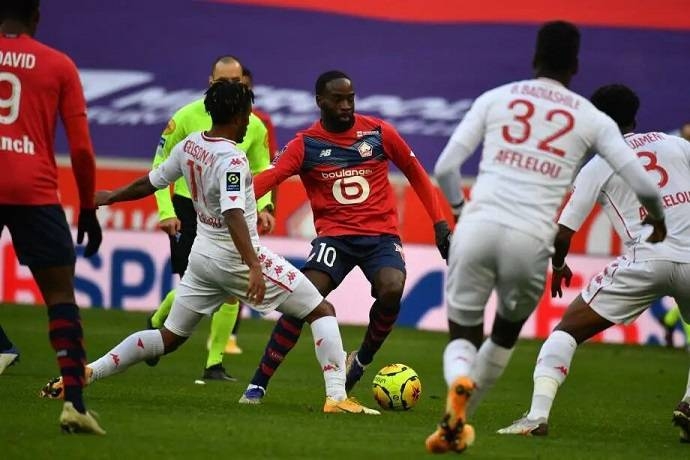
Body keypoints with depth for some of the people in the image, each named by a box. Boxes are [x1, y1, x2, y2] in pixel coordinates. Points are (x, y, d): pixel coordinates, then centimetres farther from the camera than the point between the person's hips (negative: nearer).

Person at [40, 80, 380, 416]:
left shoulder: (189, 145, 1)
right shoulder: (232, 160, -21)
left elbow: (149, 183, 14)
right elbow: (233, 215, -33)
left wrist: (110, 198, 33)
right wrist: (254, 267, -42)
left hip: (203, 256, 8)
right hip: (236, 258, -8)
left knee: (169, 337, 18)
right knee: (322, 311, 0)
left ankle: (85, 372, 11)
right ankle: (336, 397, -11)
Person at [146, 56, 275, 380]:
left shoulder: (254, 126, 1)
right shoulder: (187, 117, -8)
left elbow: (260, 171, 12)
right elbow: (160, 165, -2)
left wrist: (264, 207, -6)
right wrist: (166, 212, -9)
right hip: (188, 207, -3)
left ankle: (215, 363, 3)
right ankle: (156, 323, 28)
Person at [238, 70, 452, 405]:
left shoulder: (379, 133, 2)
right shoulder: (305, 144, -3)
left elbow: (416, 174, 14)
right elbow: (267, 179, -17)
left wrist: (439, 223, 9)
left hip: (381, 234, 1)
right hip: (334, 235, -1)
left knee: (391, 290, -28)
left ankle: (361, 360, 0)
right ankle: (258, 385, -11)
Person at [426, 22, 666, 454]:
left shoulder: (495, 98, 13)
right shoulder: (592, 119, 11)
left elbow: (445, 168, 9)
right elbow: (642, 185, 7)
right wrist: (657, 219, 30)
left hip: (477, 227, 0)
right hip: (530, 240, 0)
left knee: (463, 335, 13)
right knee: (506, 333, 28)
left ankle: (458, 383, -22)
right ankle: (457, 422, 29)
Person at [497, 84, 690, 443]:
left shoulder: (598, 165, 10)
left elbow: (563, 231, 8)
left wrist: (558, 266, 28)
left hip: (645, 260, -3)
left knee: (568, 329, 9)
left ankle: (537, 415, -7)